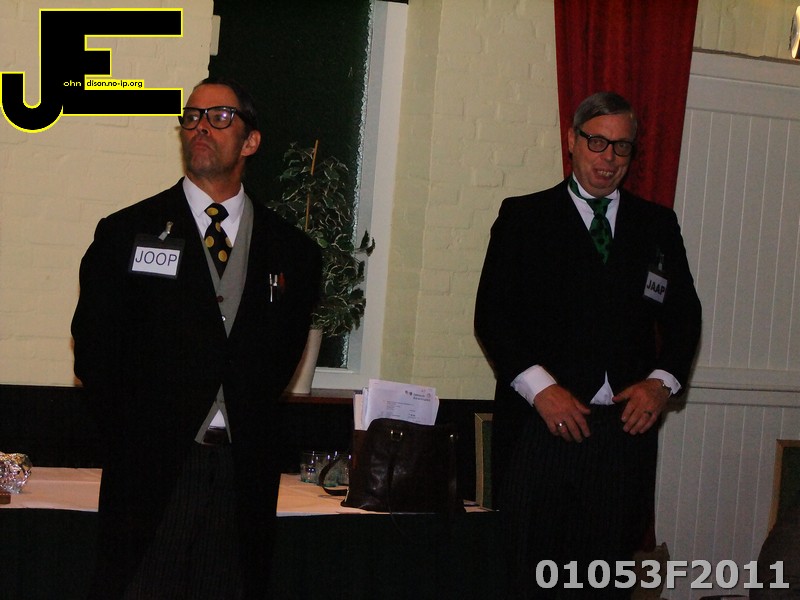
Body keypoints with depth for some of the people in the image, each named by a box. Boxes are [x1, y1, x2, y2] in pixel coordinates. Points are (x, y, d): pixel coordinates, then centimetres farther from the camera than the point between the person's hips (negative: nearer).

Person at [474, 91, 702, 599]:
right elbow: (492, 314, 1)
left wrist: (662, 381, -1)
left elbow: (684, 313, 17)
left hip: (626, 425, 2)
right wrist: (540, 386, -11)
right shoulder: (524, 216, 8)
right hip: (540, 425, -2)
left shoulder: (657, 224, 17)